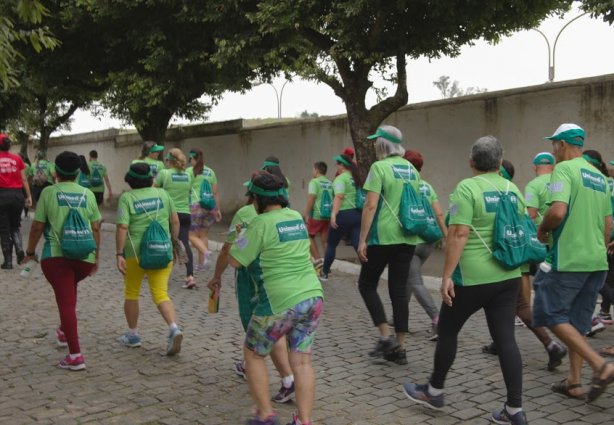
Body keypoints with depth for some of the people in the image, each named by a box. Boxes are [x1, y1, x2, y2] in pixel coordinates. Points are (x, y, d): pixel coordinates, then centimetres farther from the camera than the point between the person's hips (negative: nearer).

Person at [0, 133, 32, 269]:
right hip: (17, 194, 2)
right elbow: (24, 179, 3)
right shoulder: (17, 158, 4)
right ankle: (19, 248, -6)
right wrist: (29, 196, 7)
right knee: (15, 226, 19)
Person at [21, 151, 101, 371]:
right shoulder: (87, 194, 7)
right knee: (69, 293, 30)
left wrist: (30, 251, 14)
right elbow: (96, 228, 8)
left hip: (56, 255, -4)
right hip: (85, 256, 4)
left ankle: (75, 355, -6)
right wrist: (96, 256, 17)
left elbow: (37, 227, 0)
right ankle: (64, 332, 39)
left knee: (66, 301, -4)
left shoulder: (49, 192, -1)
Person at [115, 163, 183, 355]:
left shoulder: (127, 198, -6)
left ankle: (132, 335, 26)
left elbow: (122, 228, -14)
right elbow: (175, 221, 7)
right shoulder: (162, 194, 4)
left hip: (136, 252, -2)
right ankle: (174, 328, -18)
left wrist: (119, 254, -13)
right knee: (161, 293, 3)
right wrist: (174, 242, 18)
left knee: (131, 293, 16)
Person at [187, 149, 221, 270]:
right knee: (204, 235, 12)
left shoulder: (189, 171, -2)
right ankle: (201, 263, 12)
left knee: (192, 235, 2)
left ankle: (205, 251, -23)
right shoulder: (210, 172, 12)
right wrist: (218, 209, 18)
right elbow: (215, 193, 12)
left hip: (195, 205, -5)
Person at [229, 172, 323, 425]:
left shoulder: (261, 223, -11)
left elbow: (235, 261, -8)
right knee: (301, 360, 10)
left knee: (253, 354, 14)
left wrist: (240, 238, 10)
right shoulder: (297, 217, 11)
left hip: (280, 302, -6)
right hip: (312, 297, 6)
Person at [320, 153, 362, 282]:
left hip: (344, 215, -6)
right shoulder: (356, 178, 16)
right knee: (359, 246, -2)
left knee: (331, 244, 12)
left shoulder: (340, 178, -8)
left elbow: (339, 196, -22)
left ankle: (324, 273, 25)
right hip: (357, 214, 6)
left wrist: (334, 214, -27)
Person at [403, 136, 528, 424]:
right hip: (508, 277, 6)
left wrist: (447, 275, -17)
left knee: (447, 330, 12)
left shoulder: (467, 188, -12)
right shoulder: (513, 190, 10)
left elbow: (458, 234, -19)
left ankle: (434, 391, 27)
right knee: (505, 338, 8)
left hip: (473, 277, -6)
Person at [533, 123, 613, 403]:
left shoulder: (564, 169, -10)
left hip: (568, 258, -8)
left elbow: (558, 211, -25)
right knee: (577, 322, 14)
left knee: (552, 315, 0)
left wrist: (542, 231, -7)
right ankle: (574, 382, 18)